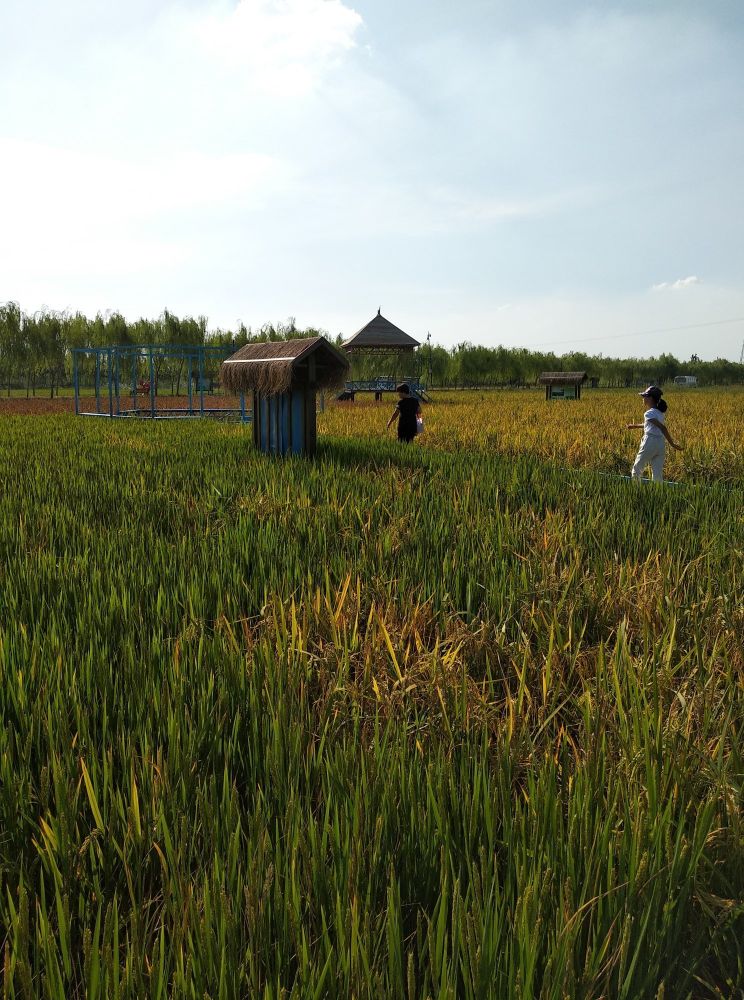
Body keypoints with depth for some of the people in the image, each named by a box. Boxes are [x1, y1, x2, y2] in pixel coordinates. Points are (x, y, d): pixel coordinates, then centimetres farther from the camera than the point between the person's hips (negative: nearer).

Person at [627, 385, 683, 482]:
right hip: (660, 444, 7)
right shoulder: (659, 412, 13)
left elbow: (662, 428, -18)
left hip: (650, 442, -7)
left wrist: (672, 444, -19)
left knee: (637, 468, 8)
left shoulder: (649, 413, -12)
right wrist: (635, 426, 41)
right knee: (658, 472, 5)